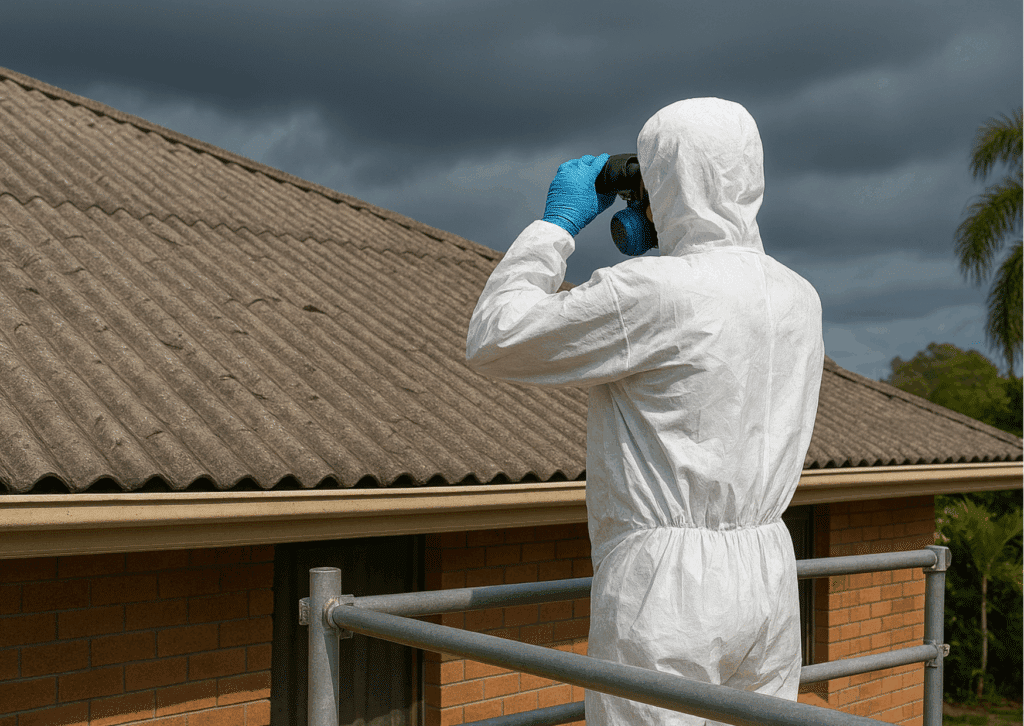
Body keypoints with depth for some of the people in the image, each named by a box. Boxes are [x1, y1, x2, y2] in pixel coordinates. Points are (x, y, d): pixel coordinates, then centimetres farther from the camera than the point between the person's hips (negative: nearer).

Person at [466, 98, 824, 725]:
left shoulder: (649, 291, -15)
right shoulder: (799, 297, 8)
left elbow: (494, 344, -7)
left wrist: (557, 222, 2)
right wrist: (652, 247, 23)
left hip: (666, 581, -7)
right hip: (770, 575, 8)